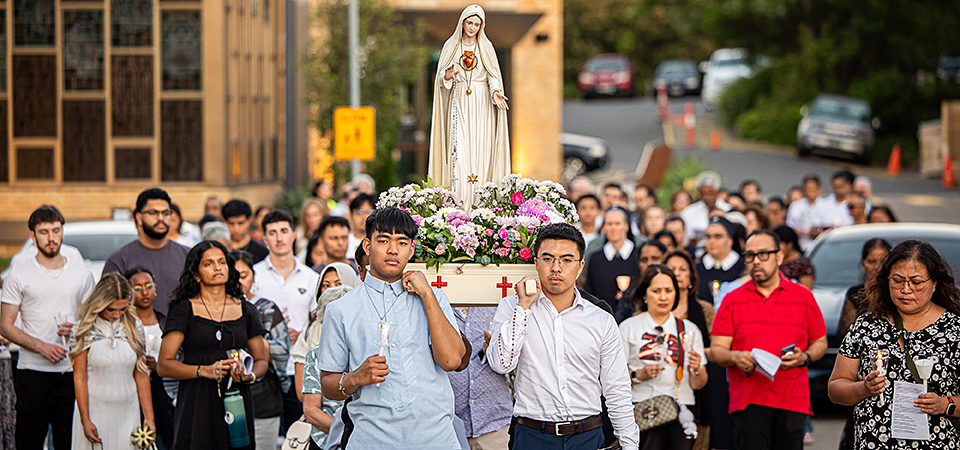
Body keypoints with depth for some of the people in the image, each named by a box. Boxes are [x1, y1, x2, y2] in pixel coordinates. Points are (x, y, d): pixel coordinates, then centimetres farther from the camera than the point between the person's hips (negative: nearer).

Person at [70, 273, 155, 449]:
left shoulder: (133, 326, 4)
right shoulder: (85, 329, -5)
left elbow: (141, 375, 7)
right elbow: (80, 379, -5)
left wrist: (149, 418, 4)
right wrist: (85, 420, -10)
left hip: (127, 412, 3)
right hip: (95, 412, -3)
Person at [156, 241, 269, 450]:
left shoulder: (245, 311, 13)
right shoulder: (184, 310, 3)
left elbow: (261, 360, 19)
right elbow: (163, 365, -2)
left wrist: (249, 376, -3)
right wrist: (204, 370, -14)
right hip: (197, 405, -3)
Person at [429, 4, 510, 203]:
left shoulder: (486, 48, 9)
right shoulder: (451, 46, 9)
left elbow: (493, 76, 4)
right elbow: (441, 79, 7)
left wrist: (495, 92, -16)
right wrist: (447, 76, -16)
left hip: (481, 105, 0)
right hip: (458, 103, 0)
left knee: (480, 148, -8)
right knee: (459, 150, -12)